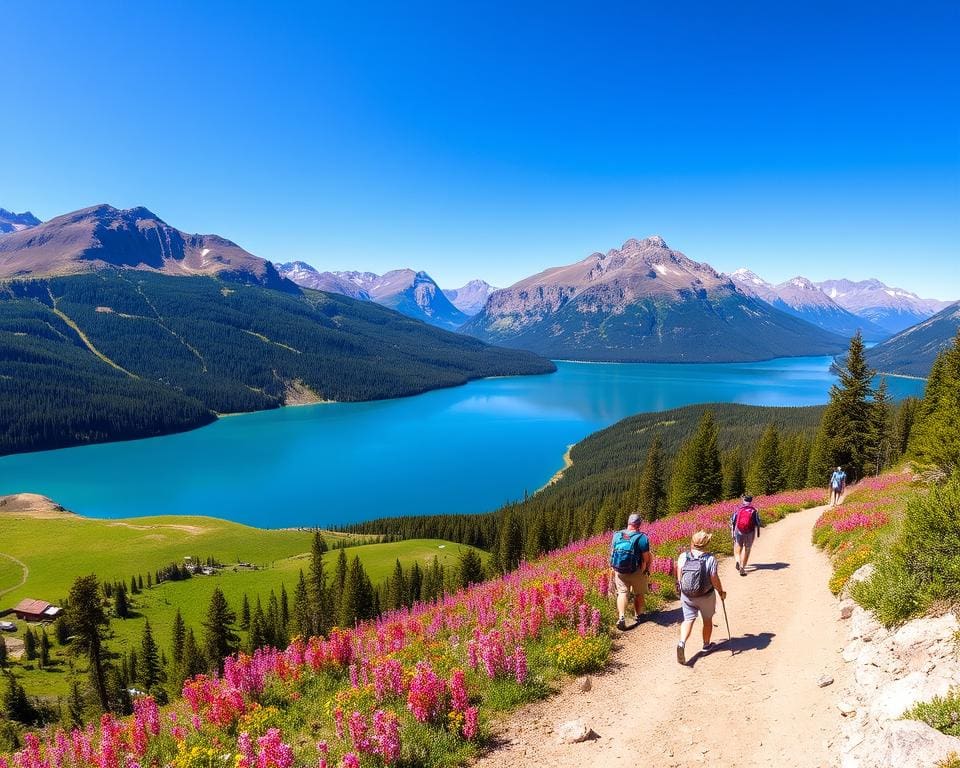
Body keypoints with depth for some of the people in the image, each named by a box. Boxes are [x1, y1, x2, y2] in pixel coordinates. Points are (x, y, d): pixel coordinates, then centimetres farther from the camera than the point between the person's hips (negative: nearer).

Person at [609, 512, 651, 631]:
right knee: (639, 594, 17)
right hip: (637, 572, -2)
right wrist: (648, 569, 4)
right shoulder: (642, 537, -16)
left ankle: (622, 617, -14)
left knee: (622, 592, 3)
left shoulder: (617, 535, -2)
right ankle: (638, 615, 32)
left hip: (619, 571, 2)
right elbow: (647, 557, -14)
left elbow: (612, 553, 7)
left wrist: (612, 568, 18)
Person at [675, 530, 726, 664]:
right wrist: (721, 592, 3)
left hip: (687, 596, 1)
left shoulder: (683, 557, -10)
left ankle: (682, 643, -14)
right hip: (706, 596, -1)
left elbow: (679, 577, -2)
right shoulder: (710, 559, -18)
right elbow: (714, 579, -15)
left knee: (688, 619, 10)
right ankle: (706, 645, 39)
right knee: (707, 620, 21)